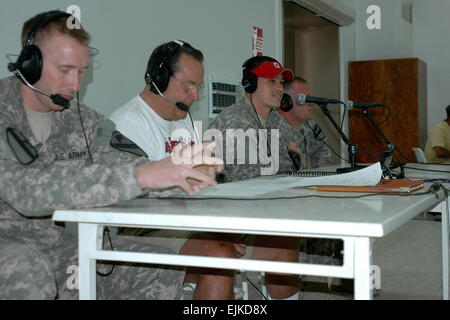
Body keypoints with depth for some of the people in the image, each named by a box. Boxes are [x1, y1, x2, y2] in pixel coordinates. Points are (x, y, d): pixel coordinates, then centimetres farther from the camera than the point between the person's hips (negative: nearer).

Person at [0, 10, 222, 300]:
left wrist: (184, 175, -29)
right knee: (26, 268, -38)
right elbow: (26, 190, -31)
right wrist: (139, 176, -39)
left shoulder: (82, 120, 7)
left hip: (57, 243, 6)